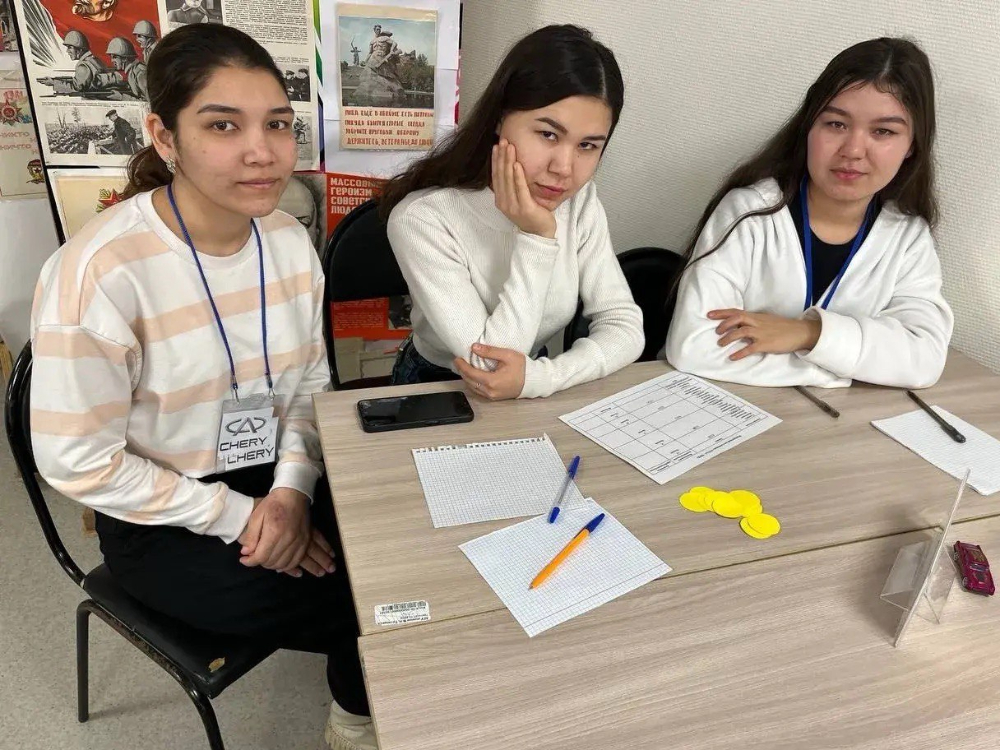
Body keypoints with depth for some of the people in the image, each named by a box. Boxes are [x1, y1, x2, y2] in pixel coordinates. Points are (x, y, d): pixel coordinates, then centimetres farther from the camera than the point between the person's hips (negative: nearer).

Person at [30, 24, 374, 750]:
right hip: (166, 524, -5)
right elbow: (79, 463, -19)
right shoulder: (100, 271, -25)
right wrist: (236, 516, -18)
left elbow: (310, 385, 3)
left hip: (282, 483, 6)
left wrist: (291, 489, -13)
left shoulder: (289, 240, -6)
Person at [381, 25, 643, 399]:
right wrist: (537, 240, -28)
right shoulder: (422, 219, -22)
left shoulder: (580, 202, -7)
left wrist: (541, 376, -26)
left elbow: (624, 325, -11)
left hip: (538, 394, 3)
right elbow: (488, 364, -22)